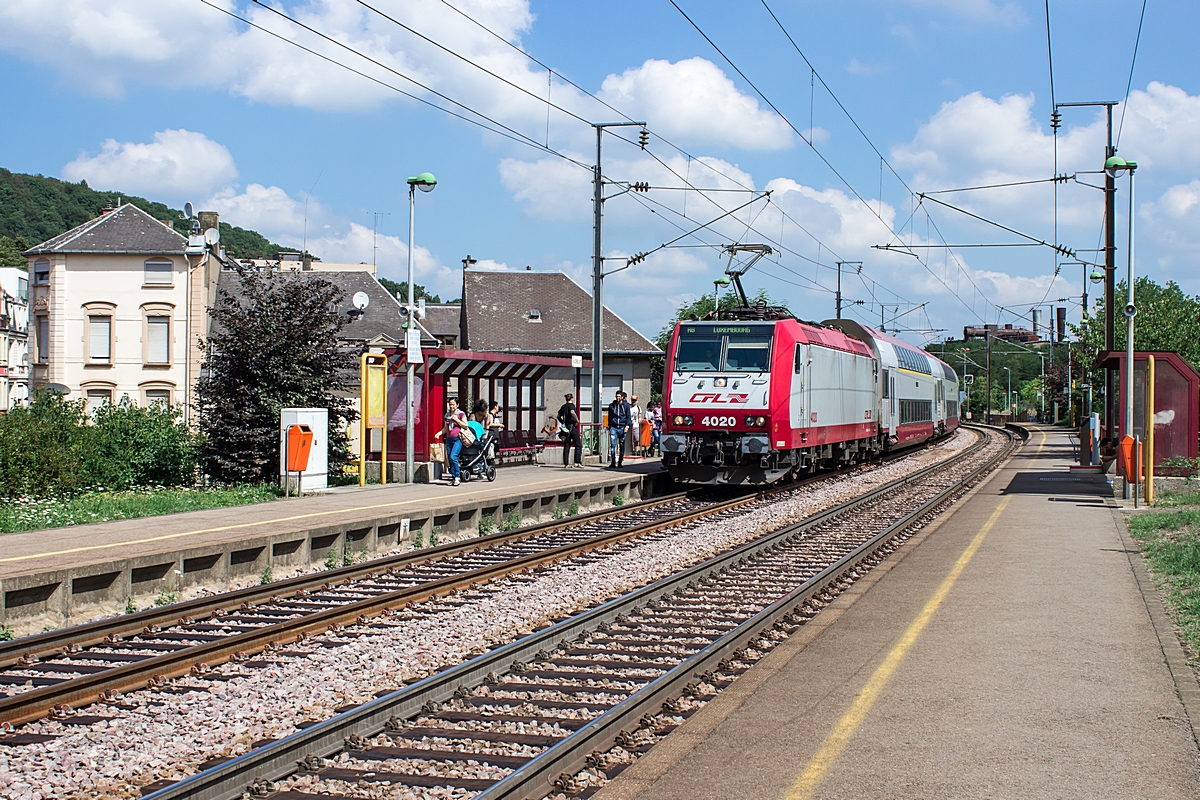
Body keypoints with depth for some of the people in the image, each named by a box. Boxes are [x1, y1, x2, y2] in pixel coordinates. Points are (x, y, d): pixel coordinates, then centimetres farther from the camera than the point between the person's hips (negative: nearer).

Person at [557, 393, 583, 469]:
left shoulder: (563, 406, 13)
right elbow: (572, 412, -27)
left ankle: (566, 464, 5)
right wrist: (577, 420, -16)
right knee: (578, 445, 0)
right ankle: (577, 462, -7)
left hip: (566, 427, 7)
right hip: (572, 426, -7)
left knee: (566, 446, 8)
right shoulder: (571, 405, -7)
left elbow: (559, 416, 19)